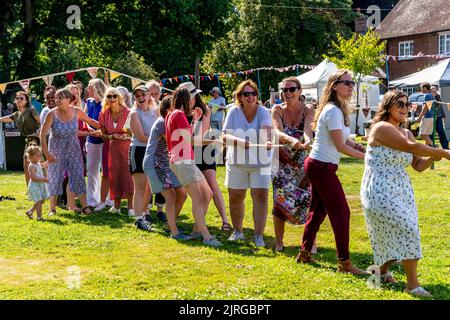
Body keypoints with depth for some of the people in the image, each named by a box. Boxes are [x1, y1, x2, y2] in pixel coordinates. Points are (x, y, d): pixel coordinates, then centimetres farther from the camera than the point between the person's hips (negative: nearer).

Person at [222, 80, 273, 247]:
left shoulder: (263, 112, -10)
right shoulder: (234, 111, -7)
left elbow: (267, 130, -28)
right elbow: (225, 136, -14)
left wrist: (268, 141, -51)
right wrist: (240, 141, -34)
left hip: (260, 161, -2)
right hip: (237, 161, 2)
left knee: (260, 195, -11)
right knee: (235, 196, 9)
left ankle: (258, 235, -3)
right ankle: (237, 231, 30)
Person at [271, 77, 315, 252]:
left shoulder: (308, 110, -5)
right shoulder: (277, 110, -3)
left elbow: (307, 129, -25)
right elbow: (278, 132, -21)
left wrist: (308, 140, -49)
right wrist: (292, 140, -42)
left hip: (303, 162, -1)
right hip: (282, 162, 1)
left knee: (307, 199, -5)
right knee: (280, 200, -2)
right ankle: (279, 243, 12)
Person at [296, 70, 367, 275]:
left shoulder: (338, 109, 13)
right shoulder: (333, 111, -18)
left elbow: (342, 138, 17)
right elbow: (340, 146, -19)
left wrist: (359, 146, 2)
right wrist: (364, 157, -12)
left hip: (317, 165, 10)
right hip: (323, 167, -10)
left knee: (318, 210, 18)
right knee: (341, 212, -6)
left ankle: (305, 253, 28)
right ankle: (344, 262, -1)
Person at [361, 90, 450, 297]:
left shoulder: (406, 133, 14)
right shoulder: (381, 128, -13)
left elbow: (418, 165, 12)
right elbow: (410, 147, -25)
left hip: (402, 192, 8)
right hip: (380, 192, -8)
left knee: (394, 235, 9)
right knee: (408, 231, -16)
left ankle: (383, 271, 34)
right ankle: (412, 284, -8)